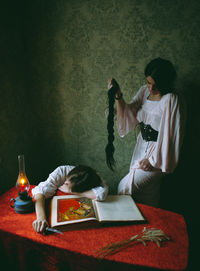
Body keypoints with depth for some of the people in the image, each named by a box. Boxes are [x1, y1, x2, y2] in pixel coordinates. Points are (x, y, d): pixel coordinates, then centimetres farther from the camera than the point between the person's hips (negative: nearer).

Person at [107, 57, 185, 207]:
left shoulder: (171, 100, -21)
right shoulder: (144, 91, 0)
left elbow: (169, 136, -21)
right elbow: (128, 114, 0)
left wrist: (153, 160, -17)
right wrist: (118, 96, -16)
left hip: (158, 154, -6)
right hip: (141, 147, 6)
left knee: (126, 185, -10)